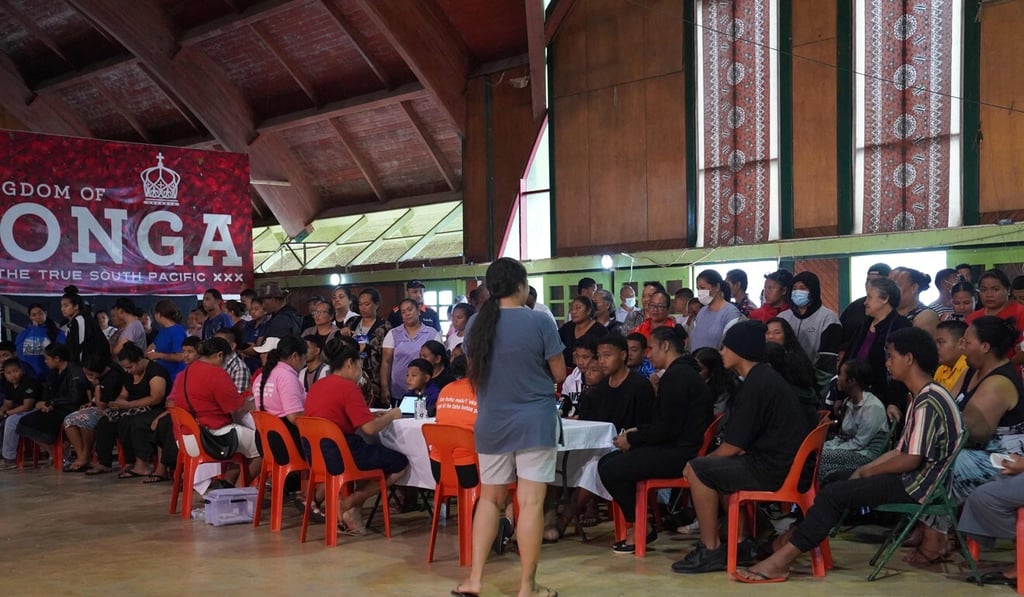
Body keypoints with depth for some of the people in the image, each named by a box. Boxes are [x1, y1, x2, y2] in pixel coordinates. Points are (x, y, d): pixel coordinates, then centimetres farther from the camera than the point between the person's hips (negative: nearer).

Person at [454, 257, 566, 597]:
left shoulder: (476, 324, 2)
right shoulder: (539, 321, -11)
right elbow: (559, 374, -5)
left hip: (491, 424, 5)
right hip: (533, 422, -4)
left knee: (490, 498, 16)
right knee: (531, 502, -1)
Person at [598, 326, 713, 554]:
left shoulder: (676, 376, -16)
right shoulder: (683, 372, 17)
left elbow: (668, 428, -20)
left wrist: (632, 439, -9)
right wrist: (638, 431, 12)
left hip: (678, 453, -11)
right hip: (676, 448, 11)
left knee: (610, 469, -17)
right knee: (606, 463, 8)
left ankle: (640, 528, 0)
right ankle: (636, 525, 9)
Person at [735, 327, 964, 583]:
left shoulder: (928, 401, -19)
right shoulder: (924, 397, 15)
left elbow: (911, 460, -23)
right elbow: (902, 451, 16)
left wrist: (867, 472, -8)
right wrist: (863, 470, 5)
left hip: (919, 483, -10)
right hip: (913, 476, 11)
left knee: (835, 493, -16)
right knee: (836, 481, 9)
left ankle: (781, 560, -17)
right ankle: (791, 542, 0)